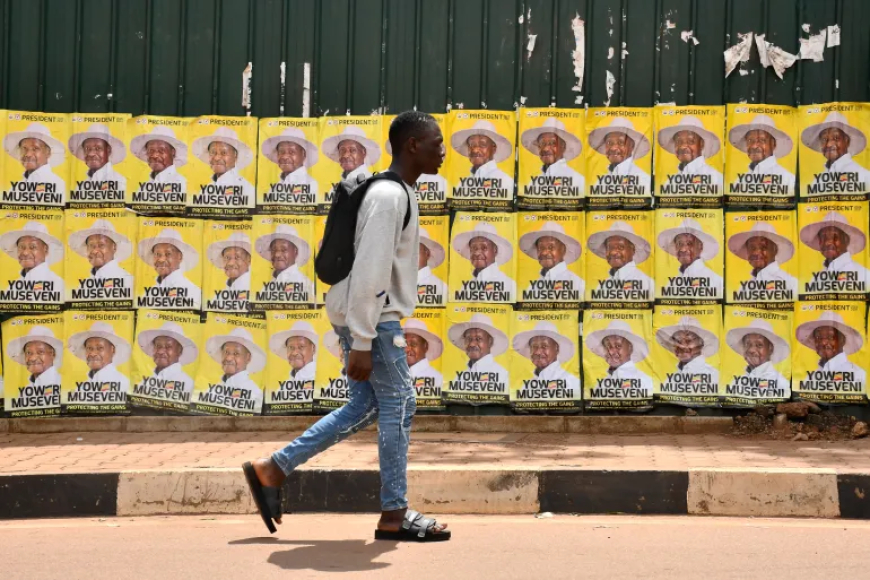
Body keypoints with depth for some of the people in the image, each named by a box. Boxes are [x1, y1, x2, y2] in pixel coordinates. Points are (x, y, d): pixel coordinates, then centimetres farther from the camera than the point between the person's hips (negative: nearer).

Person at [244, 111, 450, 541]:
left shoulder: (394, 191, 15)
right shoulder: (390, 196, -18)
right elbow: (368, 273, -23)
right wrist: (362, 343, -23)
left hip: (368, 315, 10)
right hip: (371, 317, -10)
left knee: (364, 406, 13)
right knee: (398, 405, -2)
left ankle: (272, 470, 18)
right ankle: (394, 515, 7)